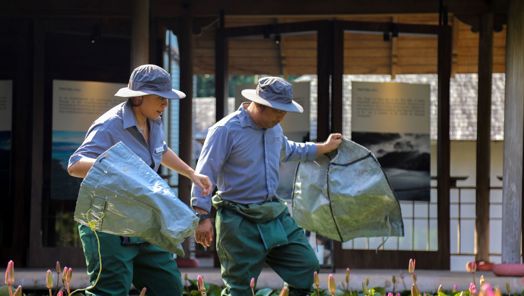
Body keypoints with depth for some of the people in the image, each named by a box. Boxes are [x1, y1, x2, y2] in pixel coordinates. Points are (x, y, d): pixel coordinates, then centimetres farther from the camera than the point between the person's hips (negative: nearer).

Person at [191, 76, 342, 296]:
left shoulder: (274, 128, 9)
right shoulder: (226, 130, -16)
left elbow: (288, 150, 34)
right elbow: (204, 175, -17)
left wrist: (324, 148, 38)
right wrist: (203, 217, -22)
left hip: (274, 215, 8)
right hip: (239, 222, -8)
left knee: (306, 265, 6)